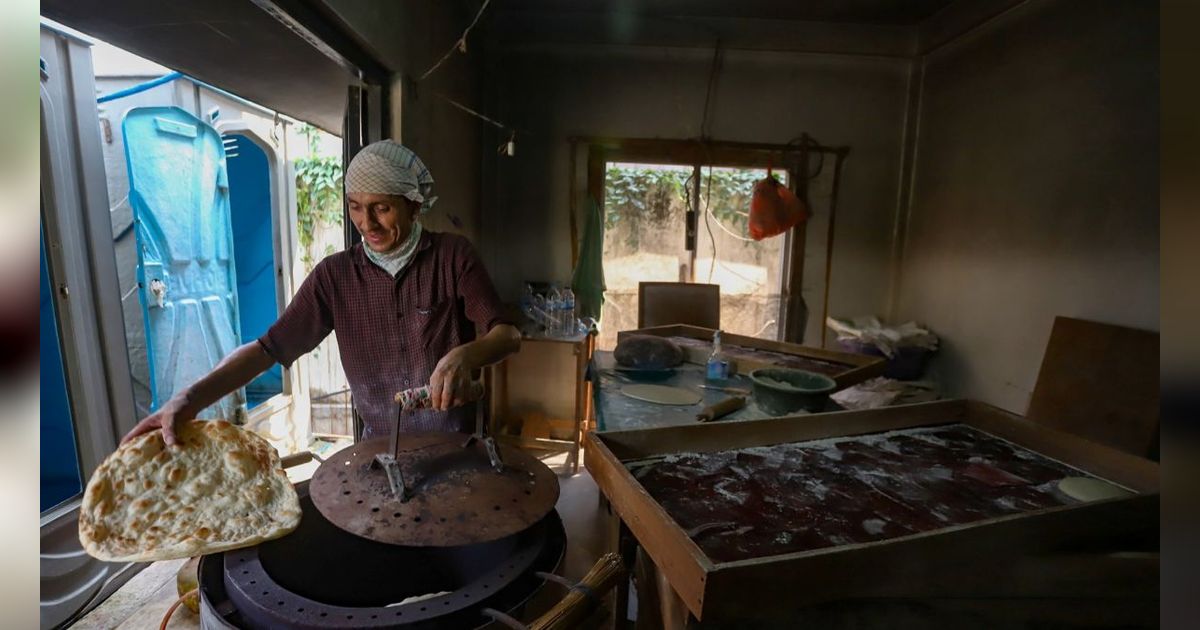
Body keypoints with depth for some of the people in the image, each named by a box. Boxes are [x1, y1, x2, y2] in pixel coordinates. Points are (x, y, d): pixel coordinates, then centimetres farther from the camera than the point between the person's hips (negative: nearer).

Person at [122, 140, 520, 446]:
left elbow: (506, 335, -14)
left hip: (455, 444, -1)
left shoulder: (453, 256, -11)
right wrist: (192, 398, -21)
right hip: (380, 445, 2)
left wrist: (464, 355, -35)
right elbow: (271, 346, -6)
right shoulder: (335, 275, -4)